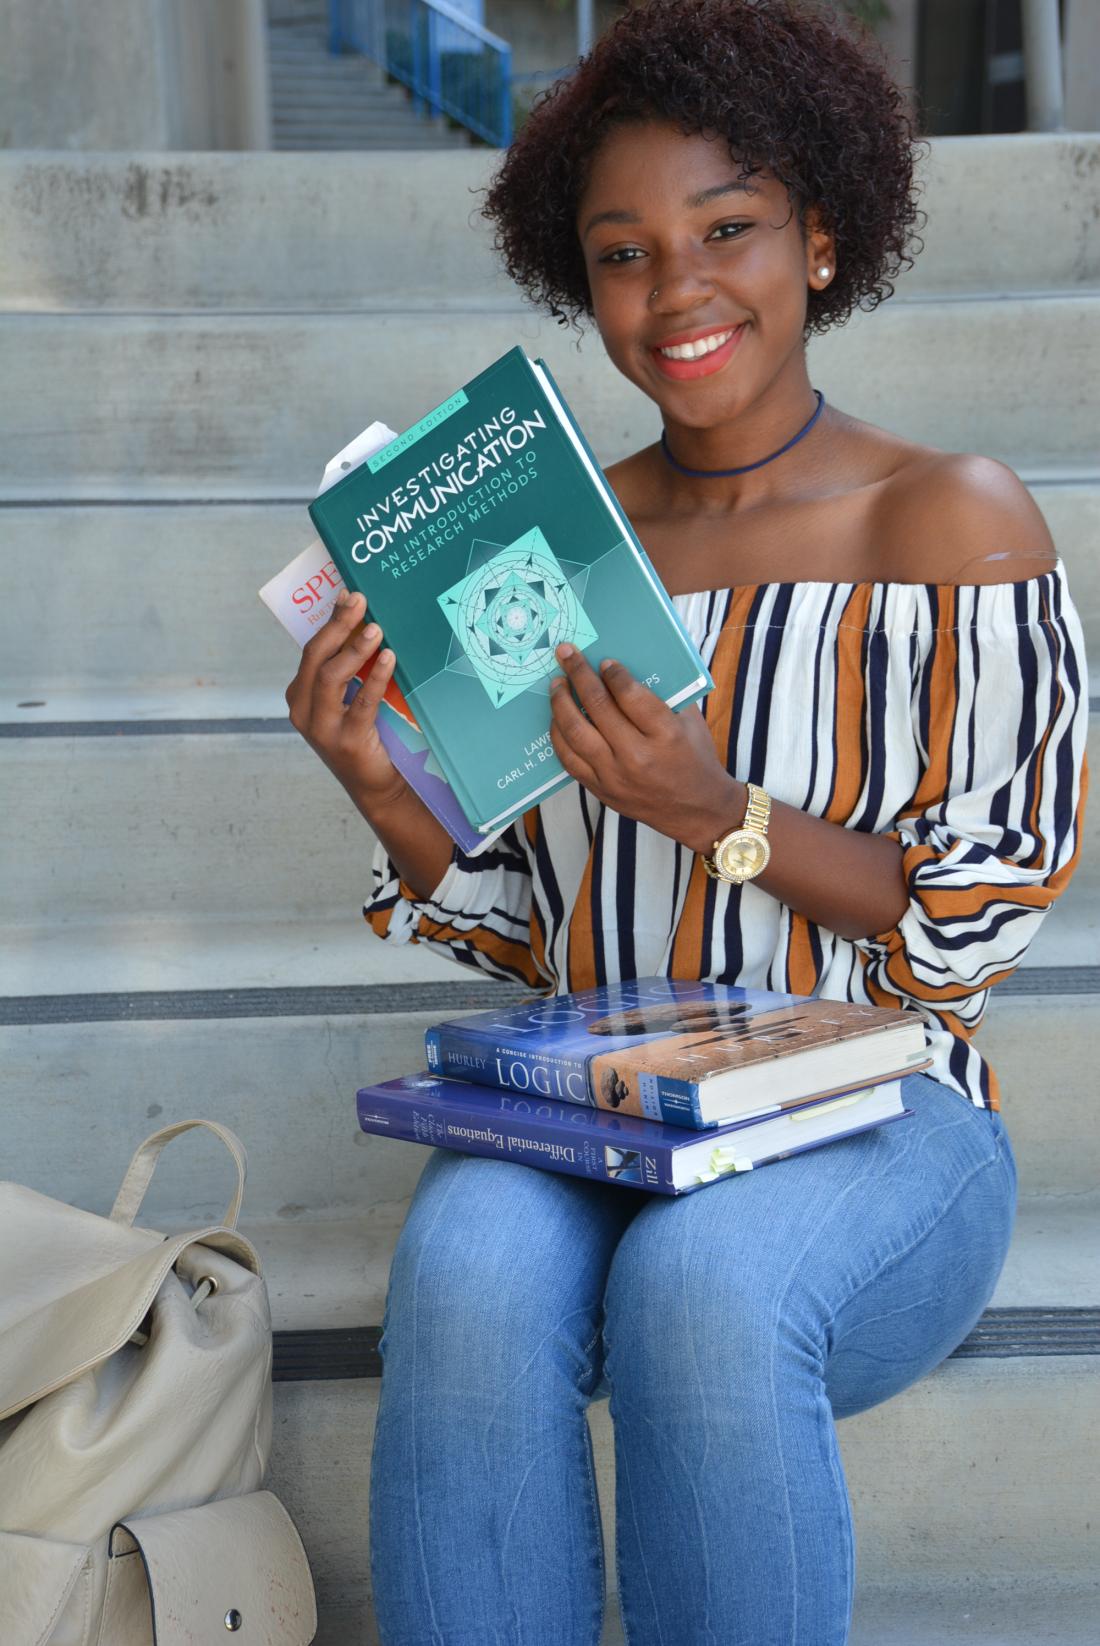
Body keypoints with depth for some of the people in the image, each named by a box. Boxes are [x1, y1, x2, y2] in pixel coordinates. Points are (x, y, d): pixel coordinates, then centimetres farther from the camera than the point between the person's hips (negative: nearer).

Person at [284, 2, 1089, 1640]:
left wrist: (721, 815, -18)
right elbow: (512, 924, 13)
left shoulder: (953, 522, -1)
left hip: (873, 1113, -2)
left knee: (703, 1284, -35)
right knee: (465, 1271, -31)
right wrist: (383, 787, -6)